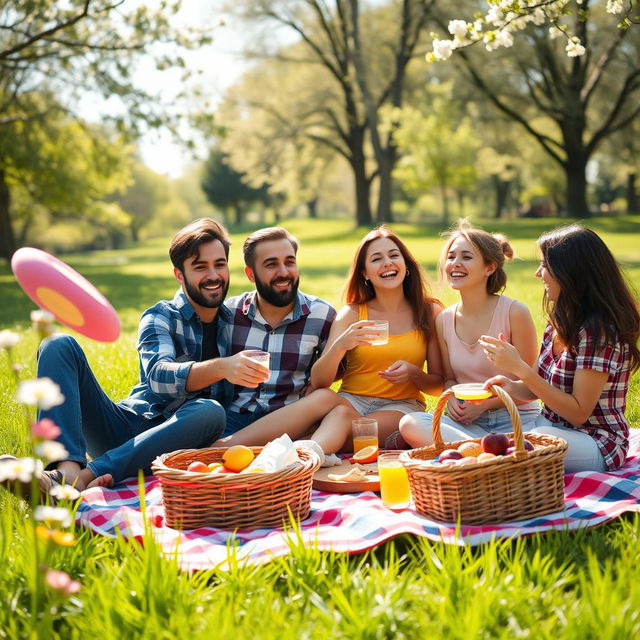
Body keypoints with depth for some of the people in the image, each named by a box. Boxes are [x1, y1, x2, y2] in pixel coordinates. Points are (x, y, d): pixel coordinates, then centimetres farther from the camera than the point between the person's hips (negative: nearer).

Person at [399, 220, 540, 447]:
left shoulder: (514, 313, -7)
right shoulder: (444, 320, 6)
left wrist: (483, 404, -12)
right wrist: (452, 398, -6)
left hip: (516, 419, -6)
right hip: (467, 422, 6)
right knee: (410, 424, -27)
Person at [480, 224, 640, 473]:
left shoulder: (599, 330, -20)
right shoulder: (559, 322, 7)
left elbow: (578, 412, -20)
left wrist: (520, 368, -23)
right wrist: (510, 386, -11)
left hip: (595, 444, -7)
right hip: (550, 428, 7)